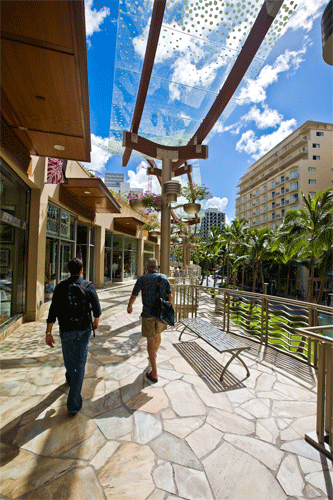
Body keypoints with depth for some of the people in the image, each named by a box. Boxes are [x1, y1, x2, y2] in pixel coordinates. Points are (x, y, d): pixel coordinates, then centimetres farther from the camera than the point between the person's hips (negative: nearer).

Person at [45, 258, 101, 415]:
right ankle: (73, 404, 7)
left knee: (68, 357, 27)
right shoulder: (88, 286, -11)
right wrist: (96, 321, 15)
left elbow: (53, 311, -9)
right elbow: (96, 309, -5)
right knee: (79, 363, 5)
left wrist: (48, 333, -2)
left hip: (66, 330, 3)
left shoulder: (60, 287, -6)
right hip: (83, 330, -2)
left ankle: (70, 378, 56)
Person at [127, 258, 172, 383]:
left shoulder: (143, 278, -7)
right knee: (158, 334, 26)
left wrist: (129, 306, 19)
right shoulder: (164, 278, 0)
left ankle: (154, 373, 6)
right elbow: (170, 296, 0)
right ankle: (154, 355, 52)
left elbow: (134, 295, 0)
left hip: (148, 313, -3)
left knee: (150, 340, 2)